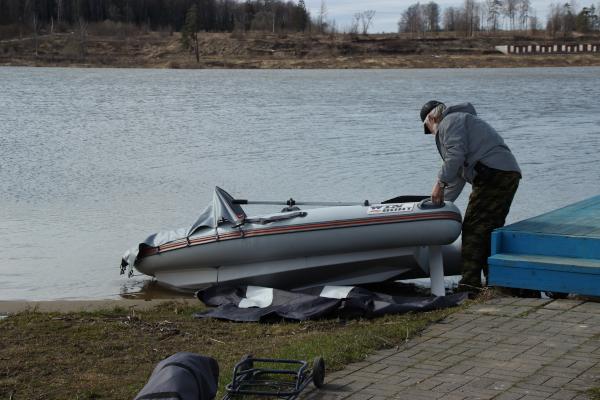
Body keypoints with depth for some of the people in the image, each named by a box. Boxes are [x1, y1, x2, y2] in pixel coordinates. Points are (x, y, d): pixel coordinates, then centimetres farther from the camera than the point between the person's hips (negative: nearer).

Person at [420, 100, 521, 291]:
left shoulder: (450, 121, 4)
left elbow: (455, 155, -15)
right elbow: (459, 174, 34)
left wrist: (440, 184, -10)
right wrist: (442, 201, 32)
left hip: (492, 174, -10)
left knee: (474, 228, -9)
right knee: (490, 229, 14)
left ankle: (470, 284, -14)